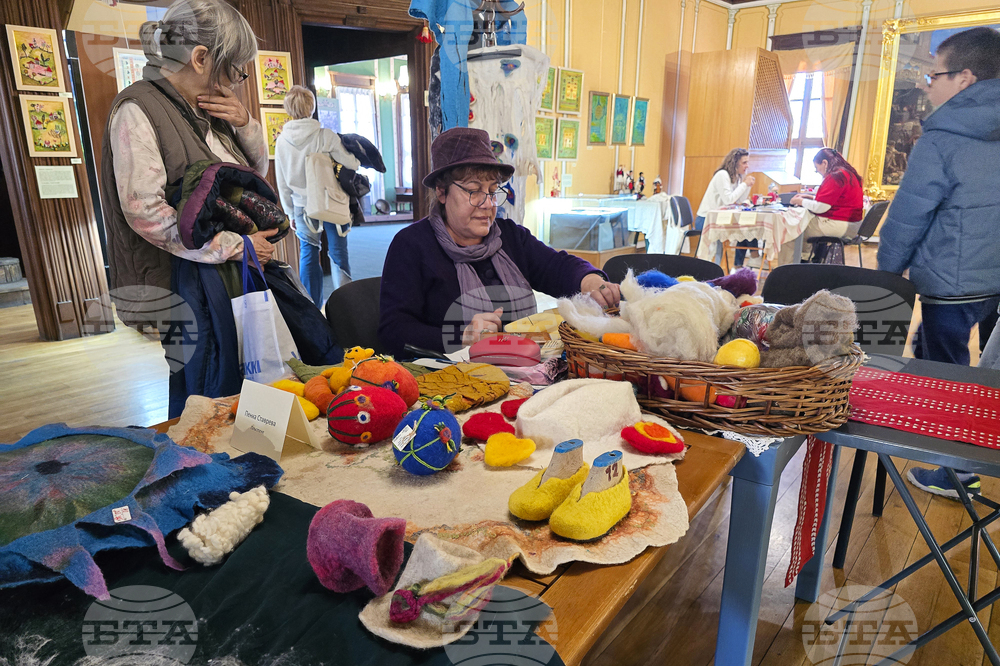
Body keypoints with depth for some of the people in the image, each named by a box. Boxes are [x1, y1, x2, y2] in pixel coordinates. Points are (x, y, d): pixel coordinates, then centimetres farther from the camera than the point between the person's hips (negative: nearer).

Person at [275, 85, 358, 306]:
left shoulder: (281, 141, 0)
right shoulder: (326, 136, -12)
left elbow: (282, 183, 6)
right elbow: (351, 164, -8)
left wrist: (290, 213, 16)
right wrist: (358, 161, 16)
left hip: (302, 206, 2)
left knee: (308, 255, 11)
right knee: (338, 254, 6)